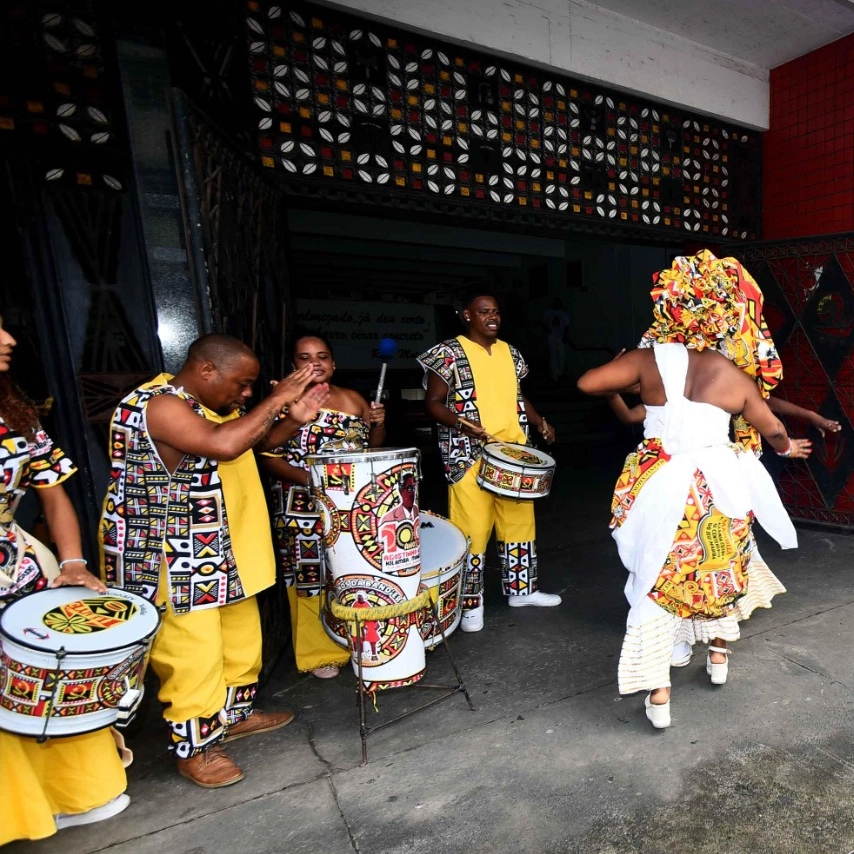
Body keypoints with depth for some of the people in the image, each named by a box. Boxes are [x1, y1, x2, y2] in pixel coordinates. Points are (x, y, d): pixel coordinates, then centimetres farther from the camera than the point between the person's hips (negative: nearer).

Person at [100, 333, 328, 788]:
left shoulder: (211, 405, 7)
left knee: (240, 636, 20)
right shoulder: (158, 405, -23)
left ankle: (235, 714, 41)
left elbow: (250, 445, 15)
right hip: (170, 560, -10)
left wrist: (290, 421, -2)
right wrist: (275, 401, -28)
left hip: (220, 550, 10)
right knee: (191, 655, 4)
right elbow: (222, 445, -39)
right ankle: (194, 749, 25)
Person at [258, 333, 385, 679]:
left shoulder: (352, 398, 8)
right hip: (304, 509, -4)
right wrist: (308, 478, -22)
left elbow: (373, 447, 13)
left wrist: (378, 423, -8)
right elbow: (267, 456, -10)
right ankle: (320, 652, 20)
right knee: (313, 575, 2)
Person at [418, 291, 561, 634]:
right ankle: (470, 604, 15)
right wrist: (462, 422, -23)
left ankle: (521, 589, 33)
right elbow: (433, 403, -7)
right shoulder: (449, 353, -5)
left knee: (520, 521, 15)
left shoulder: (509, 352, 14)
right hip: (470, 456, -6)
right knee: (472, 528, -2)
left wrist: (540, 422, 7)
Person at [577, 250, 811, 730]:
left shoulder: (649, 359, -4)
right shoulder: (735, 376, 2)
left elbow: (587, 383, -6)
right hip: (719, 485, 2)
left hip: (662, 489, -2)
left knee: (659, 582, 8)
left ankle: (659, 695, 11)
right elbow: (772, 428, 15)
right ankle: (719, 655, 46)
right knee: (721, 569, 26)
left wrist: (625, 387, 14)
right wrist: (786, 447, 37)